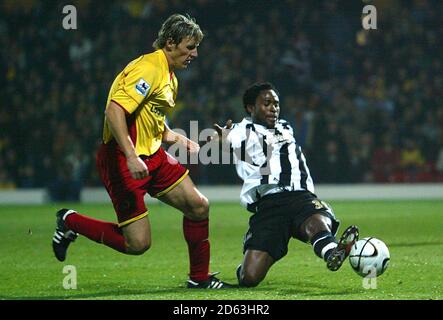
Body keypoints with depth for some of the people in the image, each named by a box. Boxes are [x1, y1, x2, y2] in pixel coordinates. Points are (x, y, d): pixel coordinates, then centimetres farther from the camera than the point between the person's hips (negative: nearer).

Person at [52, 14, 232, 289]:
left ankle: (200, 277, 19)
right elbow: (114, 111, -27)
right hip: (122, 160, -10)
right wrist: (132, 157, -34)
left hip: (152, 155, 10)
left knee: (199, 206, 3)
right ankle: (70, 222, 11)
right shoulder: (148, 69, -17)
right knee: (138, 243, -9)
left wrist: (179, 140, 10)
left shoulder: (169, 77, 16)